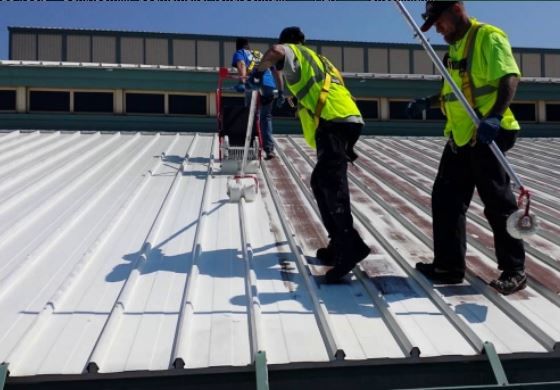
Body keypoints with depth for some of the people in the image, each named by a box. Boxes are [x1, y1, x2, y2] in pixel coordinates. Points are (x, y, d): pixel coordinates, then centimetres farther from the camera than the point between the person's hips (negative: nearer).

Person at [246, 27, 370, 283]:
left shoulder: (293, 52, 13)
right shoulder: (317, 59, 35)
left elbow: (276, 52, -12)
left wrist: (259, 71, 6)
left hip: (334, 122, -8)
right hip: (349, 120, 8)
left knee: (330, 185, -17)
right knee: (321, 182, 15)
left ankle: (350, 246, -31)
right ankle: (339, 245, 15)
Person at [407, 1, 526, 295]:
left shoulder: (488, 37, -8)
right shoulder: (455, 46, 19)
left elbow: (509, 78, -20)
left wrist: (494, 116, -34)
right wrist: (427, 103, 16)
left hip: (487, 137, -9)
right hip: (460, 137, 9)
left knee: (498, 205, -2)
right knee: (445, 200, 9)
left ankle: (514, 271, 11)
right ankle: (449, 265, 19)